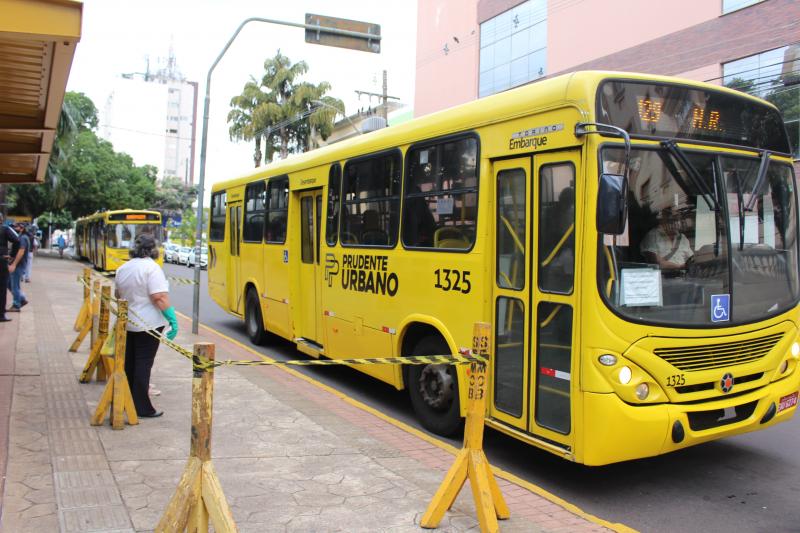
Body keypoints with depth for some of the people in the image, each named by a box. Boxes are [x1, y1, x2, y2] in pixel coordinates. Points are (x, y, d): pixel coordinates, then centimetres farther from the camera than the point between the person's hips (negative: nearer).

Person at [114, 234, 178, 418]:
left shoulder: (123, 268, 8)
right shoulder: (151, 268, -16)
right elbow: (159, 297, -24)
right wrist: (173, 319, -22)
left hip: (128, 323, 7)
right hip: (148, 324, -7)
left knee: (129, 362, 19)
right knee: (143, 364, -3)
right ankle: (141, 407, 1)